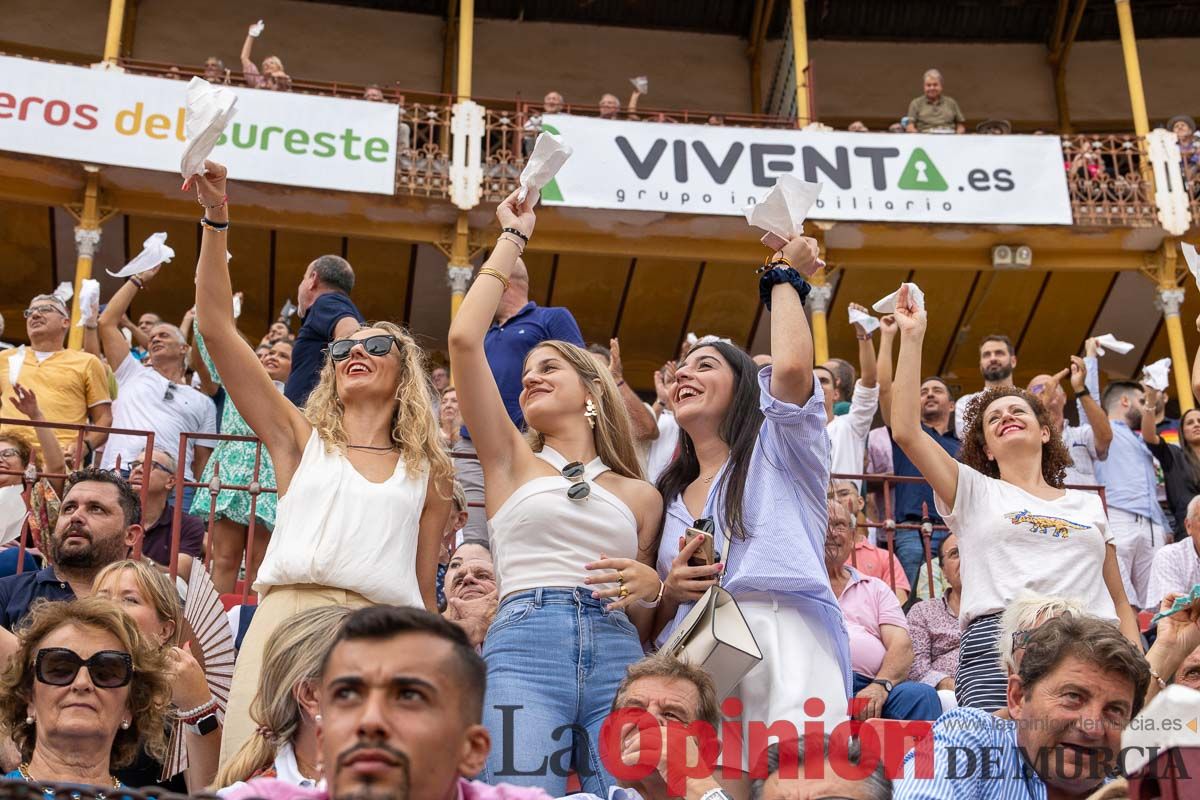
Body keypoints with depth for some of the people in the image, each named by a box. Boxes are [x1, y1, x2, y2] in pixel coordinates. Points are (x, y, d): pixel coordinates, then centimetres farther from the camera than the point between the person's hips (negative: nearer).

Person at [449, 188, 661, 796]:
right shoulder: (513, 461, 18)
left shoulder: (639, 494, 22)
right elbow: (465, 339, 6)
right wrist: (512, 240, 16)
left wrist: (651, 587, 0)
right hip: (525, 639, -2)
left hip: (618, 656, 2)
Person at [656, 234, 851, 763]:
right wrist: (670, 592, 2)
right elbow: (655, 621, 26)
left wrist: (786, 278, 9)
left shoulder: (777, 448, 14)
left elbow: (792, 366, -7)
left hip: (786, 645, -4)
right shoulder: (670, 498, 26)